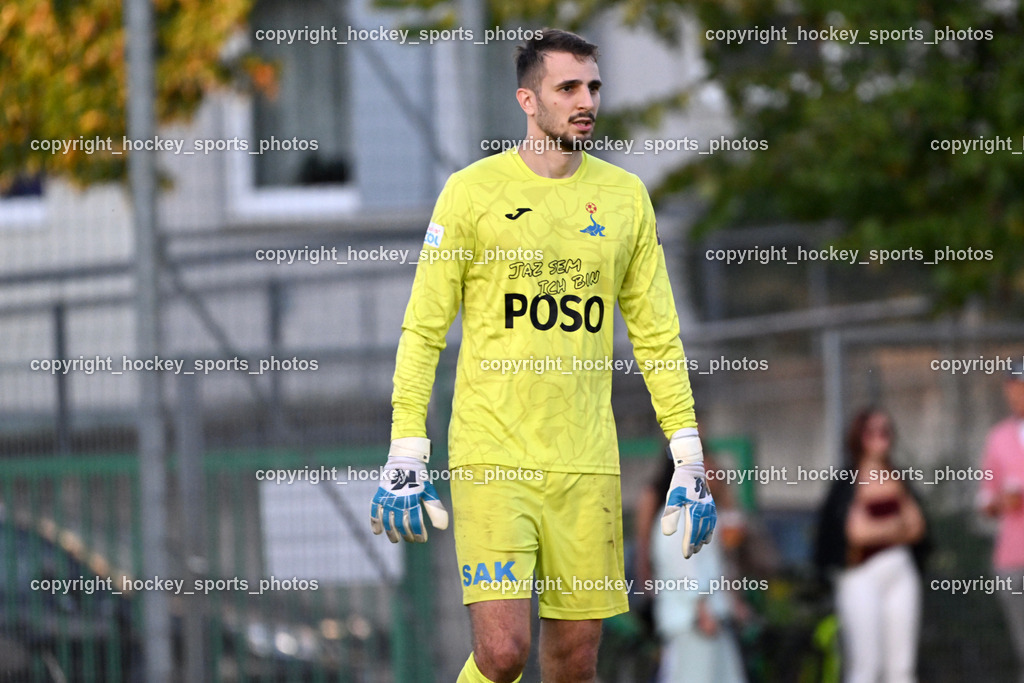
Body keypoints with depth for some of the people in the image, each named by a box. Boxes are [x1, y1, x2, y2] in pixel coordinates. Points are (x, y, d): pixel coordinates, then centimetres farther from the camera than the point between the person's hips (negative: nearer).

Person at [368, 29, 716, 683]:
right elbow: (423, 331, 1)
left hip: (587, 464, 3)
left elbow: (657, 334, 13)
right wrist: (405, 456, -5)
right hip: (490, 457, -3)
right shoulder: (473, 190, -1)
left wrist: (690, 459, 7)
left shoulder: (625, 195, 9)